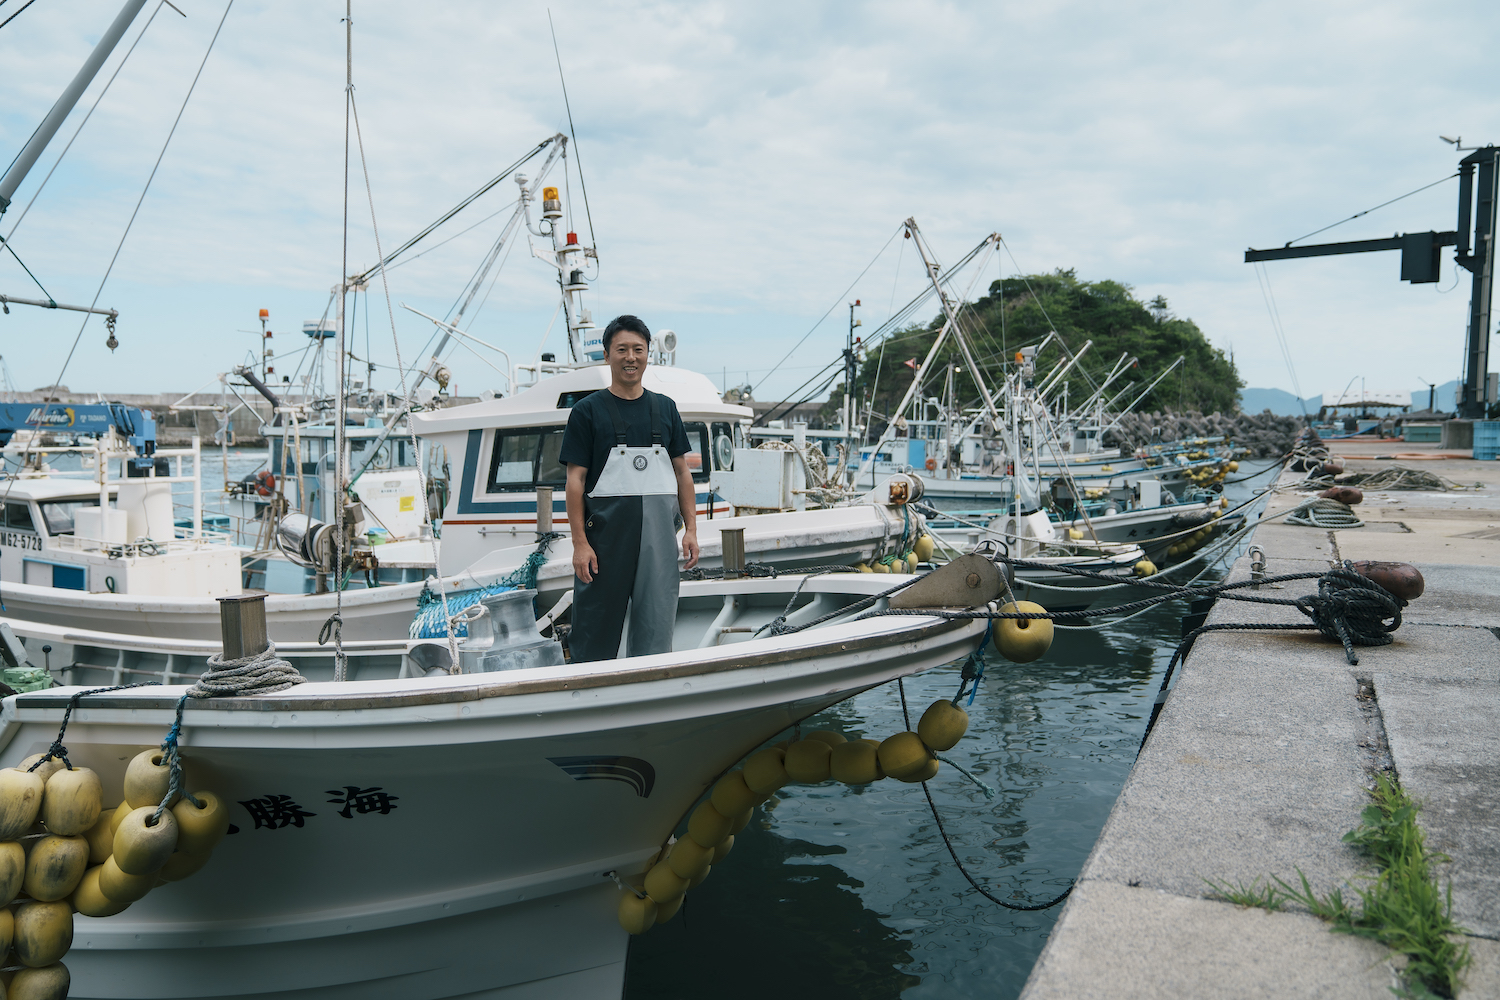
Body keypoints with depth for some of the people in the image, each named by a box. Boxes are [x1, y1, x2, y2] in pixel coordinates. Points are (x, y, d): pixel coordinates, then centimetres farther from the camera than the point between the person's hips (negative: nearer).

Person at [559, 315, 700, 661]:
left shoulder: (665, 408, 12)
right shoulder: (588, 410, 1)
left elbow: (682, 472, 13)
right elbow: (575, 480, -3)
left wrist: (691, 529, 4)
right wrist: (580, 543, -10)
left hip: (659, 529, 3)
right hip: (606, 526, -3)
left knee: (656, 629, 6)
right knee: (596, 625, 3)